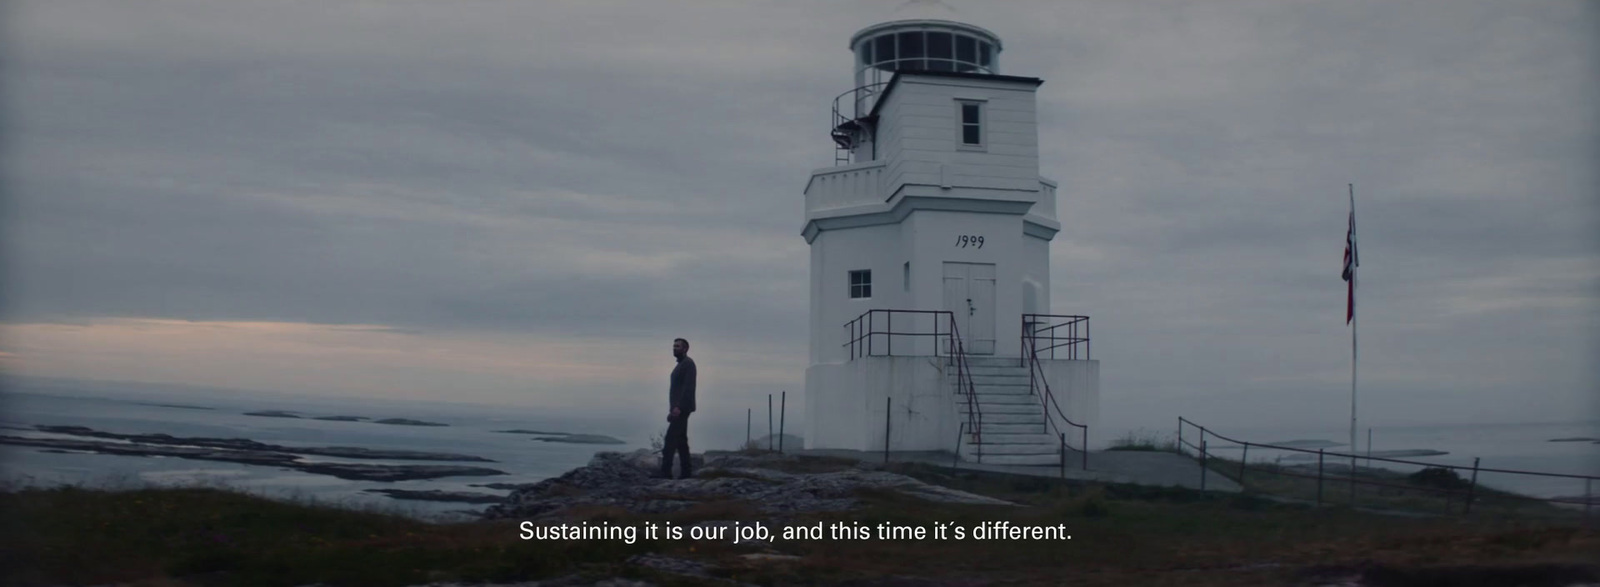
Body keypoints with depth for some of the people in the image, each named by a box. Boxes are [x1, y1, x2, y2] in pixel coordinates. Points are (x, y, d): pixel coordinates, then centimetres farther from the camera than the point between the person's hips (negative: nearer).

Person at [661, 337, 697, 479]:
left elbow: (688, 387, -19)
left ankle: (665, 472, -17)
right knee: (680, 441, 8)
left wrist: (678, 407, -25)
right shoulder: (680, 365, 20)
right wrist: (672, 409, 17)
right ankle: (685, 473, 8)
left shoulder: (688, 363, -9)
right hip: (678, 409, 10)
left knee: (671, 439, -14)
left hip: (682, 408, -10)